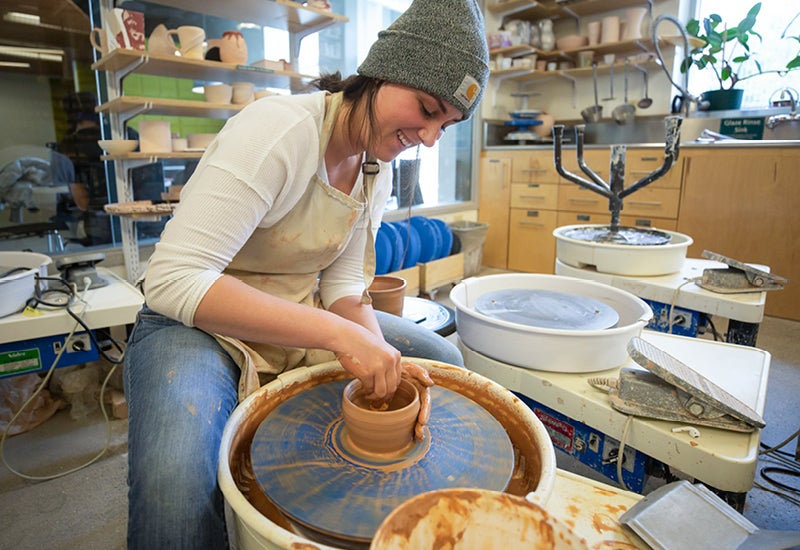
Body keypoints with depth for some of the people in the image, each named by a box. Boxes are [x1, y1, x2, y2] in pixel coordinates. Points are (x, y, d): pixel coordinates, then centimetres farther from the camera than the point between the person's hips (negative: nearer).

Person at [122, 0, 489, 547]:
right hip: (200, 324, -6)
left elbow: (343, 286, -2)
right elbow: (174, 279, -31)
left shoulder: (378, 165, -1)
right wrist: (338, 334, -35)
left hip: (303, 317, 7)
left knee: (442, 360, 4)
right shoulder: (278, 130, -26)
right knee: (175, 486, -35)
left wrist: (383, 362, -21)